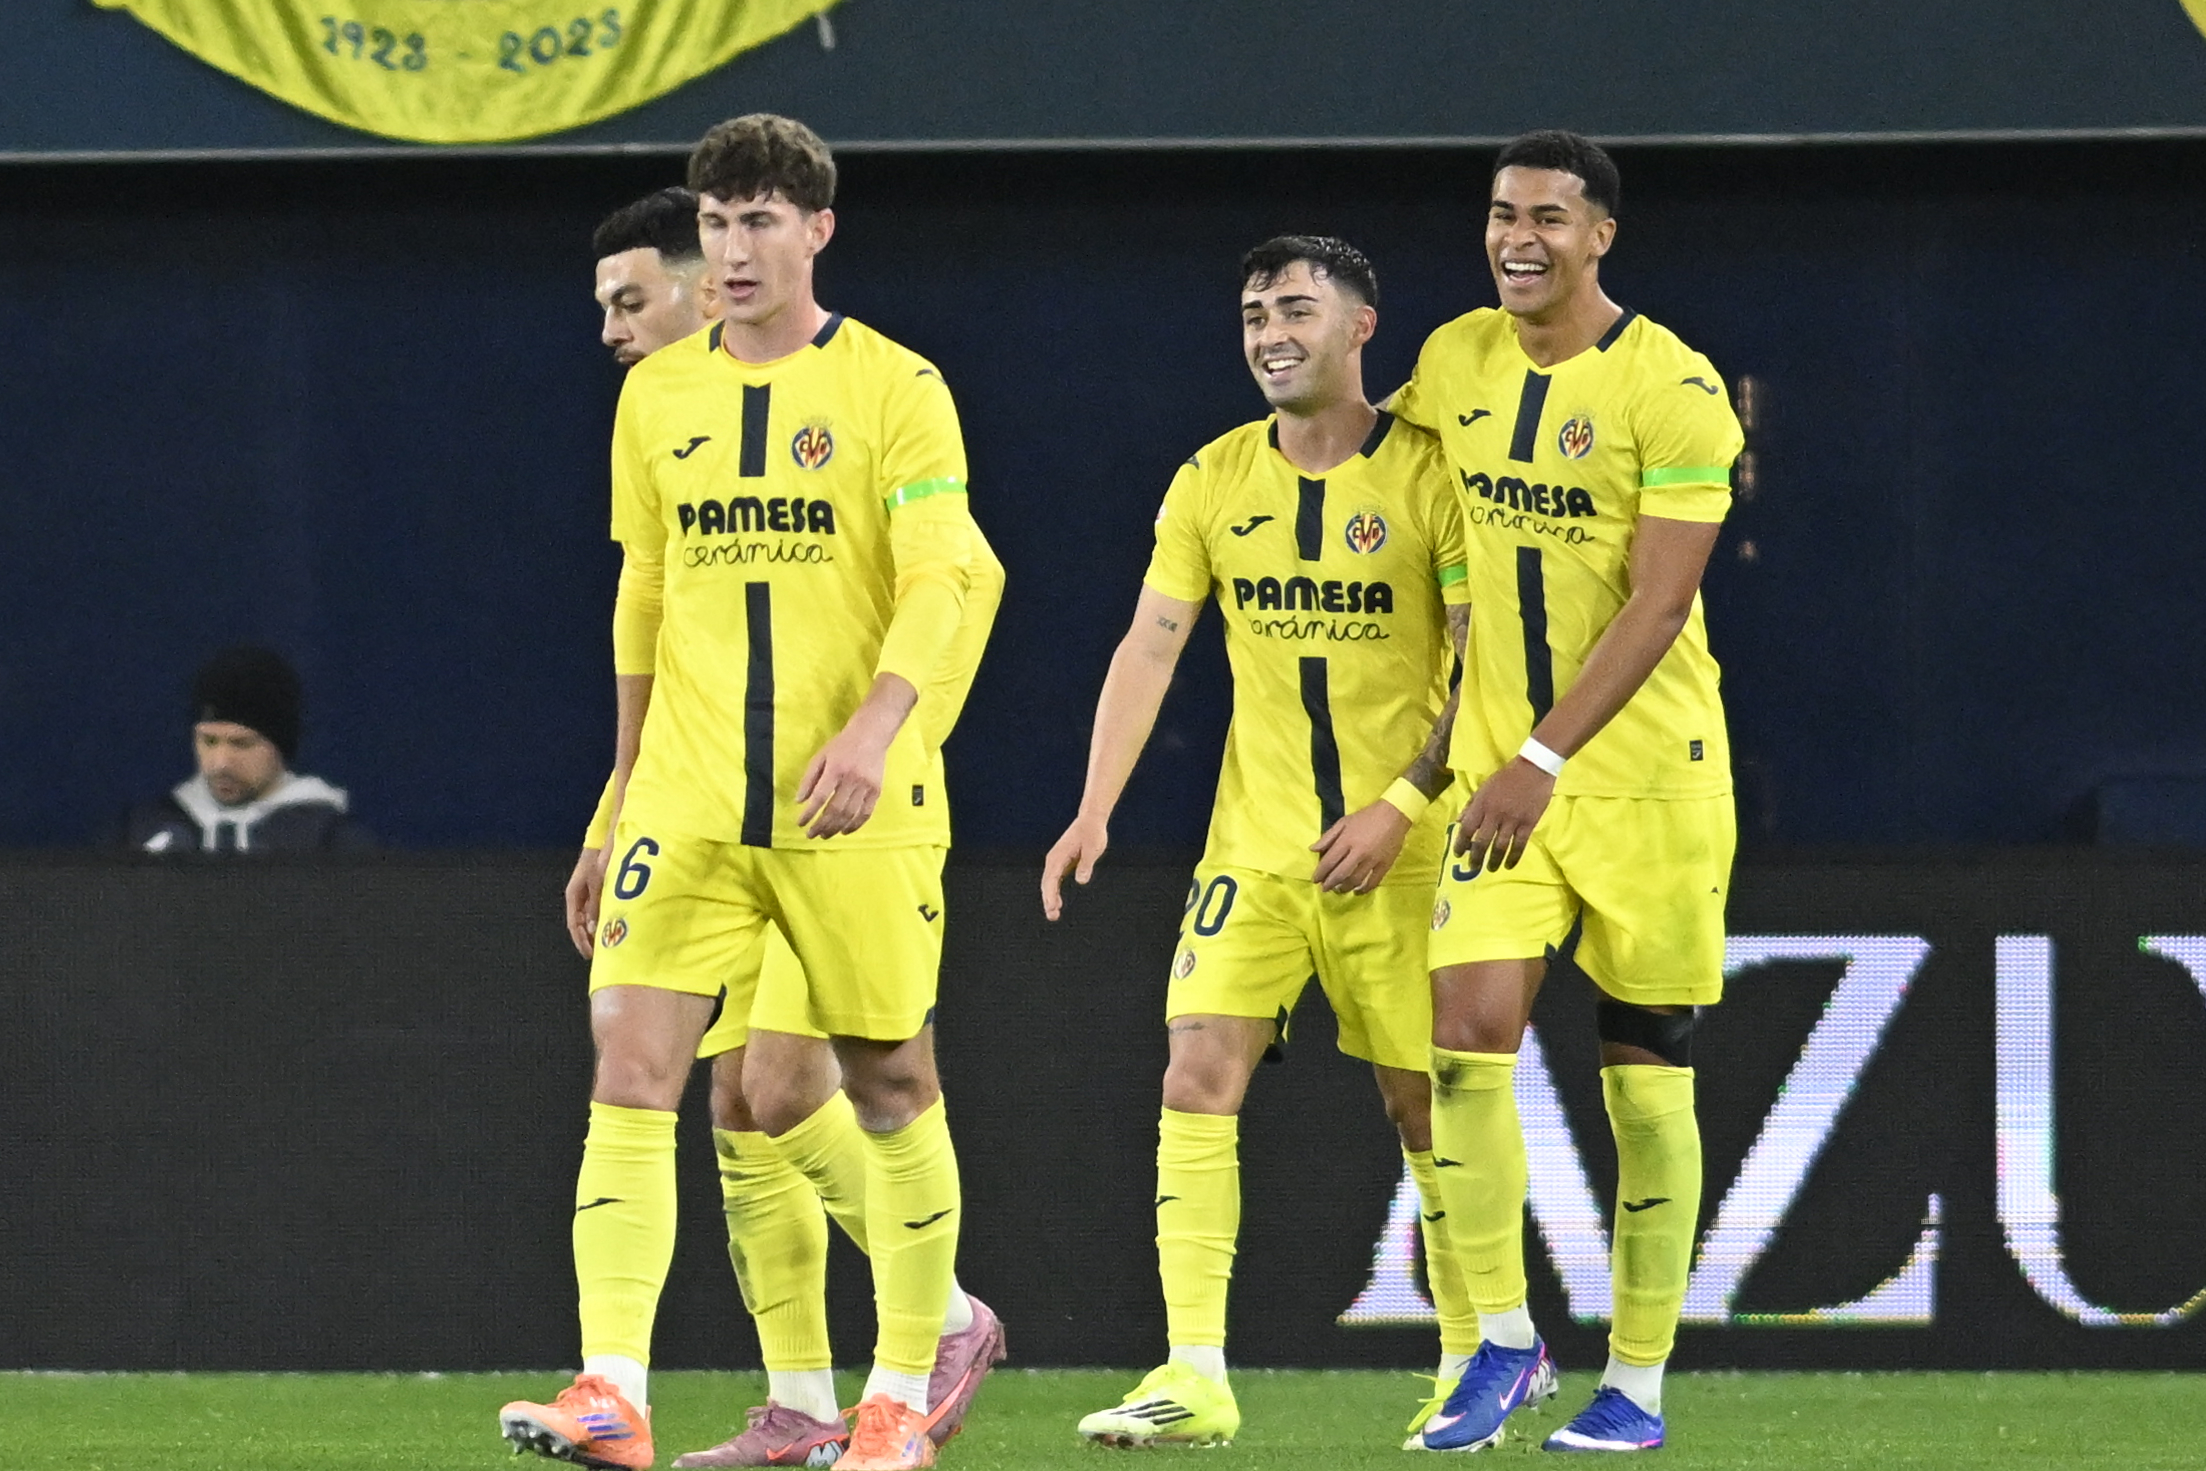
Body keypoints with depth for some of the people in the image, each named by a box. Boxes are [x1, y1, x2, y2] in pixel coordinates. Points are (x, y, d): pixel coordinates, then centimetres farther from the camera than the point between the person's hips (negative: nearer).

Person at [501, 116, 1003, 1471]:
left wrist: (875, 724, -25)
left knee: (891, 1085, 5)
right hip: (688, 802, 3)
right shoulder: (657, 396, 11)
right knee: (632, 1067, -12)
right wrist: (629, 775, 19)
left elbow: (943, 582, -10)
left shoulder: (894, 390, -2)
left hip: (854, 802, -3)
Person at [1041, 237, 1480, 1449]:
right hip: (1255, 844, 3)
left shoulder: (1427, 474, -6)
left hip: (1399, 846, -3)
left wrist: (1402, 803, -16)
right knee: (1196, 1077, -12)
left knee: (1423, 1107, 3)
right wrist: (1096, 807, -9)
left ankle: (1471, 1367, 20)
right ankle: (1193, 1375, -15)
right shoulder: (1214, 483, 5)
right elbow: (1149, 648, 3)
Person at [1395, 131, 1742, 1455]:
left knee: (1646, 1073, 2)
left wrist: (1543, 761, -21)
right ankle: (1503, 1343, 1)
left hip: (1646, 765, -4)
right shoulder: (1455, 363, 5)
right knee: (1472, 1028, -11)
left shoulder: (1672, 389, -12)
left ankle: (1639, 1383, 11)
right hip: (1503, 765, 4)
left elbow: (1657, 603, -16)